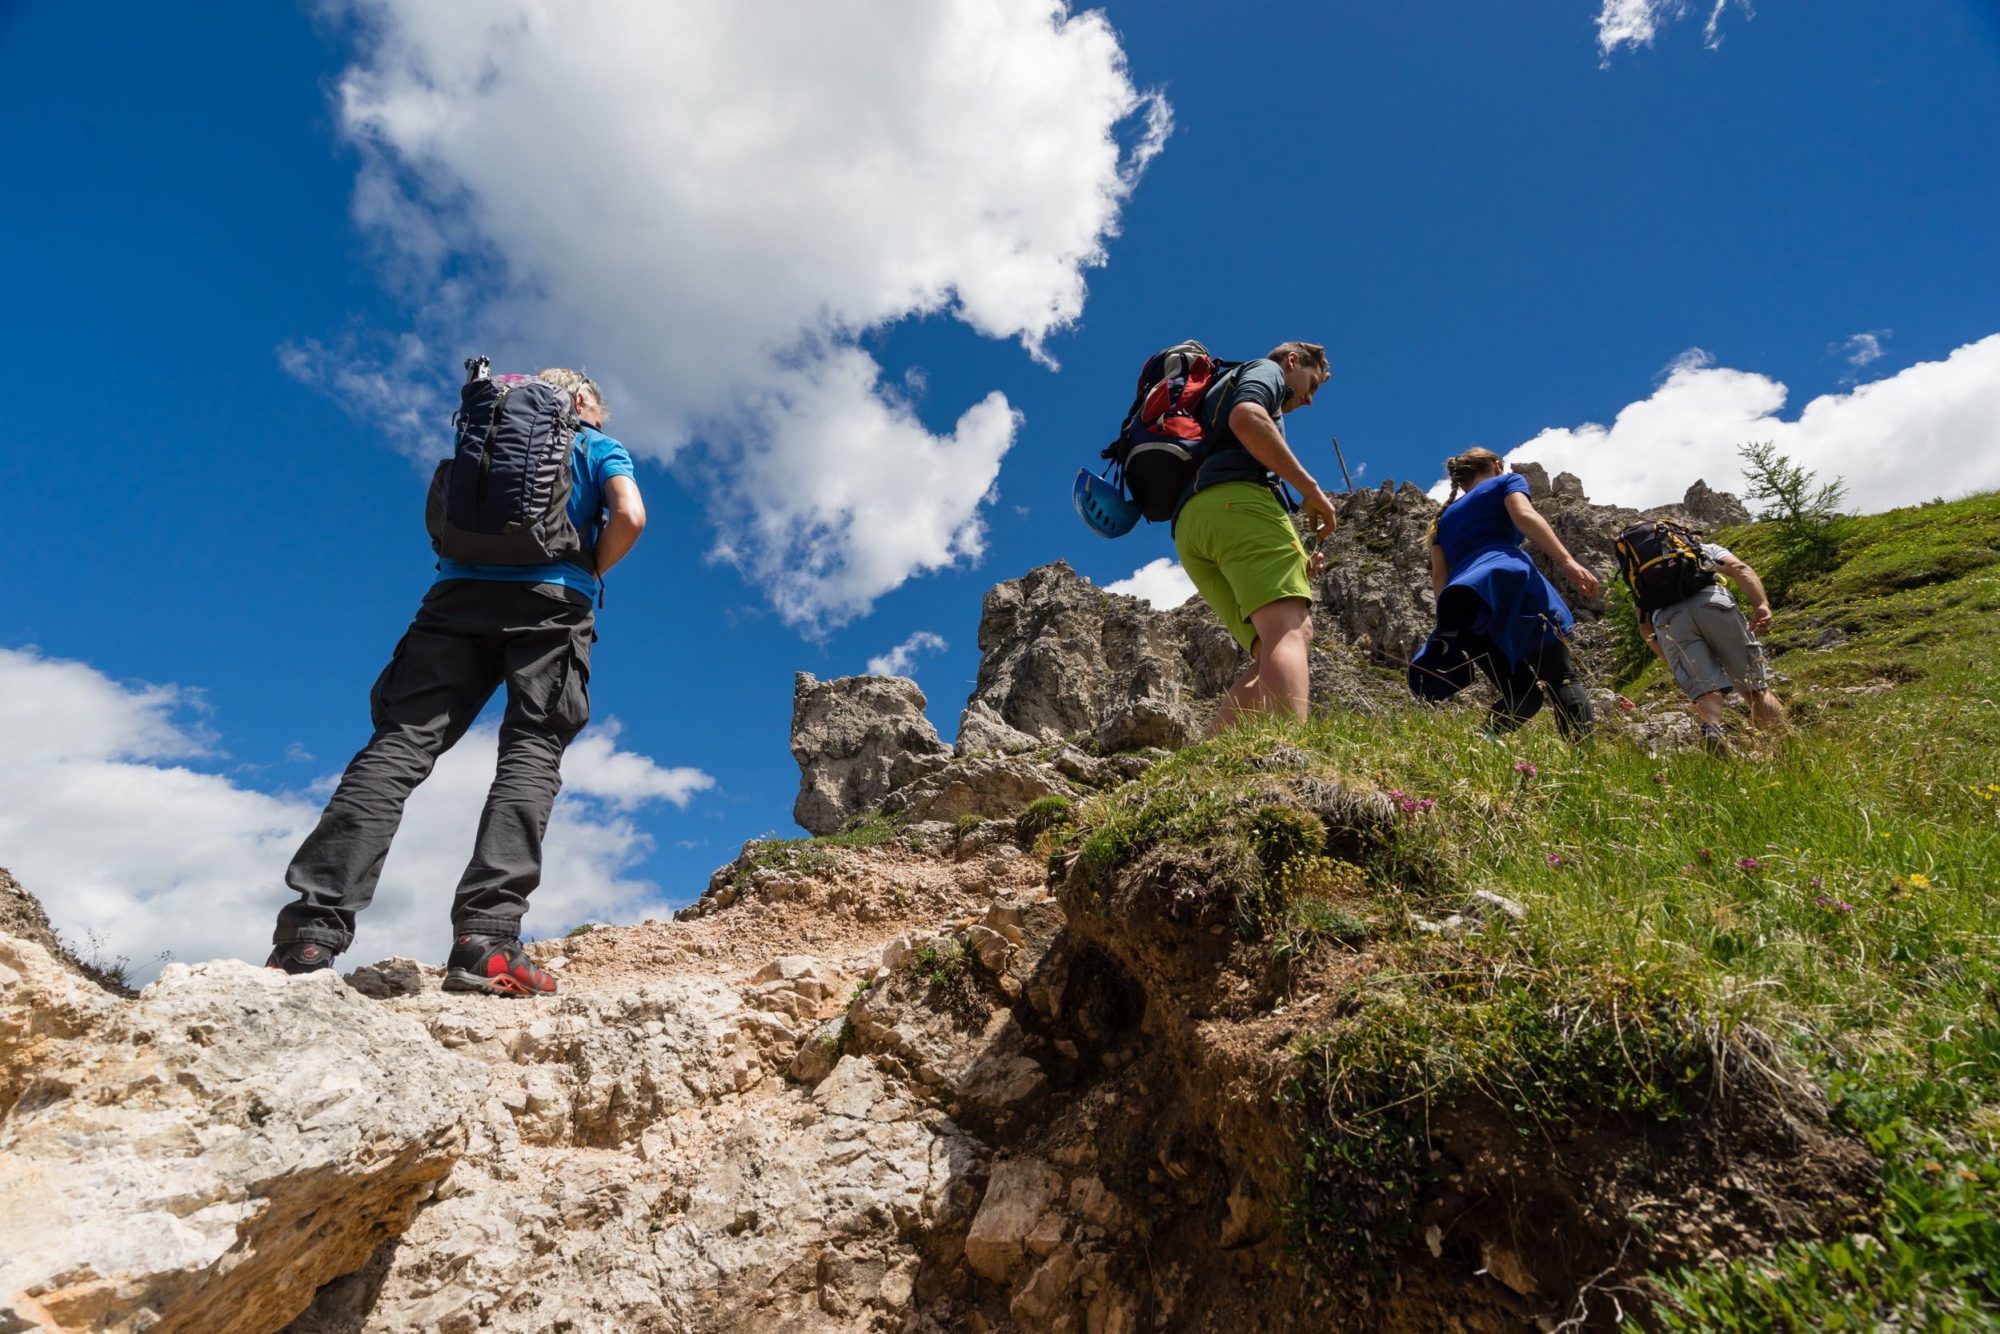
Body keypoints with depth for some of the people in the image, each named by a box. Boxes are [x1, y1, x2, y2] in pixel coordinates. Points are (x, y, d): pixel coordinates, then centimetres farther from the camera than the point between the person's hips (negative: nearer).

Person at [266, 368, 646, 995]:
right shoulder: (600, 446, 18)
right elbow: (629, 517, -1)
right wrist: (589, 573, 12)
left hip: (459, 591, 4)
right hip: (551, 599, -3)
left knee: (401, 744, -4)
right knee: (531, 755, -10)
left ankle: (313, 926, -16)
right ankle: (486, 941, -25)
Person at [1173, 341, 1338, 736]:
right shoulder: (1266, 370, 19)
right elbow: (1246, 418, -8)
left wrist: (1294, 561, 22)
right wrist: (1312, 490, -5)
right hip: (1235, 499, -8)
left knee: (1273, 652, -3)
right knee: (1292, 631, -24)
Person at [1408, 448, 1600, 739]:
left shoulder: (1444, 516, 36)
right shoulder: (1507, 481, 23)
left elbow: (1439, 576, 23)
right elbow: (1524, 515, 0)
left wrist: (1452, 620, 20)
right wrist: (1567, 561, -11)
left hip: (1463, 594, 4)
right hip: (1508, 577, -4)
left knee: (1522, 693, 8)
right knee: (1562, 677, -1)